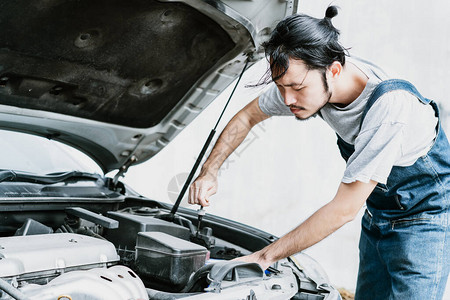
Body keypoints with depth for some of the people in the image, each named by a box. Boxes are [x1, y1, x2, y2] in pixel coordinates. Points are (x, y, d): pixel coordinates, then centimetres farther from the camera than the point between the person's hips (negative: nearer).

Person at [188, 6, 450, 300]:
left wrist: (265, 256, -26)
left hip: (425, 219, -6)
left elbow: (344, 209, -31)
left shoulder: (390, 107, -36)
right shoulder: (304, 80, -16)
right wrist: (209, 172, -6)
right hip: (377, 217, 6)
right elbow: (247, 116, 4)